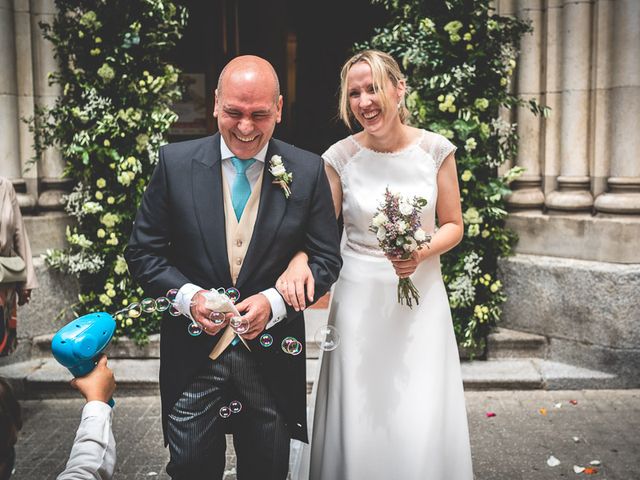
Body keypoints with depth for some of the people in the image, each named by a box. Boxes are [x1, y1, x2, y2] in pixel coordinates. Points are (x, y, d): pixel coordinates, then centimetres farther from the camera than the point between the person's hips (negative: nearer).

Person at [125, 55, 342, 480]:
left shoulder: (308, 171, -4)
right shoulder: (175, 162, -4)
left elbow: (326, 258, -1)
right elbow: (144, 251, 1)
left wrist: (274, 301, -17)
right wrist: (188, 296, -16)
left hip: (272, 359, 1)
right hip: (193, 354, 0)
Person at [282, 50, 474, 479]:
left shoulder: (436, 149, -2)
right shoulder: (341, 157, -5)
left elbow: (453, 226, 6)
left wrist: (422, 252, -14)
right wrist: (299, 261, -24)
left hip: (421, 296, 1)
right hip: (360, 299, 0)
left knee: (423, 427, 3)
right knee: (359, 421, 5)